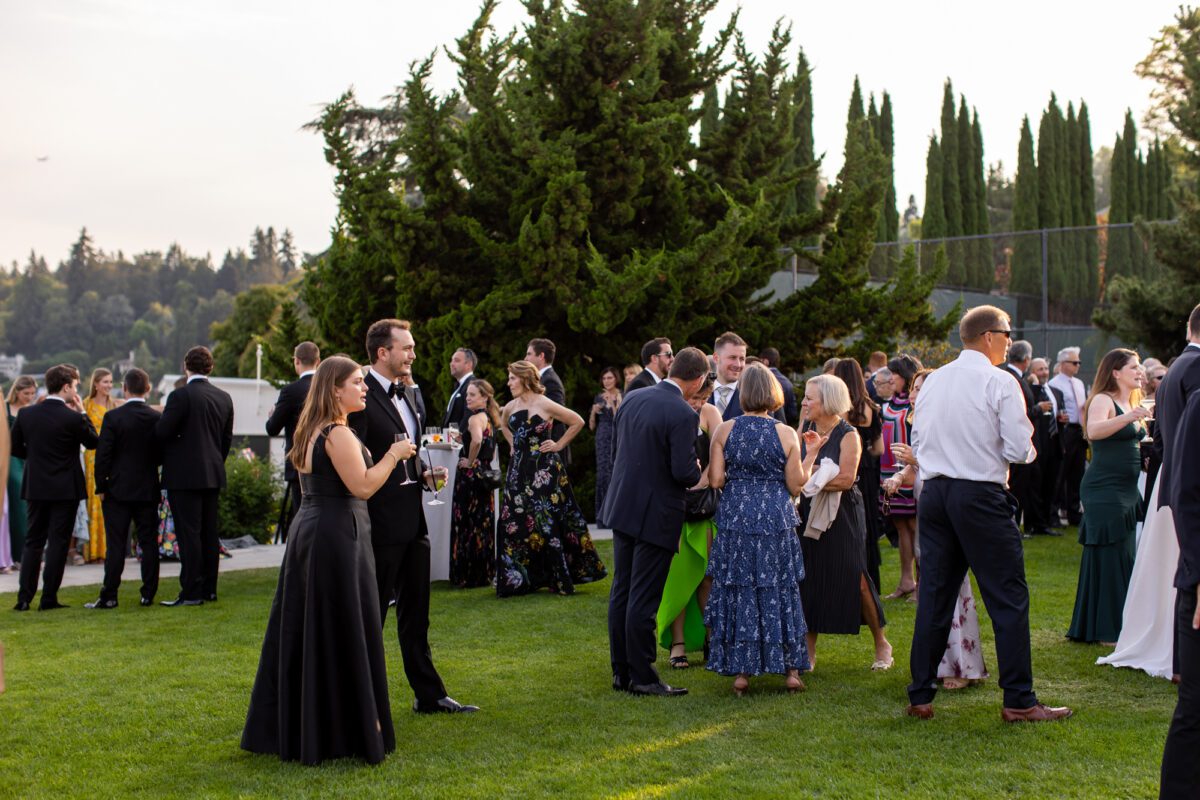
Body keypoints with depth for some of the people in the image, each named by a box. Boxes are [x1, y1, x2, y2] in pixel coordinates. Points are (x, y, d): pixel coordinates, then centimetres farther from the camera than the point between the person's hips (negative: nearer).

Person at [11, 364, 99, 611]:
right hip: (65, 489, -4)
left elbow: (14, 447, 7)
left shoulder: (26, 414, -1)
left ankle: (24, 598, 9)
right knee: (58, 543, 2)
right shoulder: (72, 418, -16)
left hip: (35, 487, 4)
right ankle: (49, 599, 3)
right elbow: (93, 442, -1)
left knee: (33, 542, 12)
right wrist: (82, 413, 1)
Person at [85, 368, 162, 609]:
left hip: (118, 489, -2)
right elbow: (162, 455, 4)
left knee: (116, 544, 0)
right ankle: (148, 593, 9)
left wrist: (100, 487, -1)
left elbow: (102, 454, -9)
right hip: (148, 490, 2)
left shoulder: (113, 417, -9)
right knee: (149, 542, 7)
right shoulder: (157, 418, -2)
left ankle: (109, 596, 1)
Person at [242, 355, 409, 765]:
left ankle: (291, 728, 23)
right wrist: (394, 454, -10)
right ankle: (345, 732, 5)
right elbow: (362, 486, -21)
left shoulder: (310, 431, 15)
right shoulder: (338, 434, -15)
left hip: (307, 530, 10)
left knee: (305, 631, 14)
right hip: (338, 535, -10)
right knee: (343, 632, -1)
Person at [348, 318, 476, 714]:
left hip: (412, 520, 9)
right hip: (381, 523, -9)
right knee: (370, 615, 3)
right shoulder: (361, 398, -15)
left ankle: (429, 695, 25)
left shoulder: (406, 395, 14)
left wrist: (424, 473, 6)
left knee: (415, 614, 16)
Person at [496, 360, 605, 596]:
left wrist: (559, 444, -6)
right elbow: (504, 424, 31)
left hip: (544, 470, -6)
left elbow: (578, 421, -8)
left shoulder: (545, 405, -11)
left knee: (548, 524, -1)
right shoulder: (511, 407, 8)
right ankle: (518, 578, 15)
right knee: (514, 524, 5)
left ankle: (561, 578, 9)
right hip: (519, 470, 6)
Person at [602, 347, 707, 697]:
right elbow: (685, 472, -20)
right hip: (655, 514, -7)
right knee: (643, 600, -1)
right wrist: (697, 472, 2)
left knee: (621, 592, 13)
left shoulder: (631, 399, 3)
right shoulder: (682, 415, -18)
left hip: (622, 507, 7)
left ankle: (621, 671, 20)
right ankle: (641, 677, 6)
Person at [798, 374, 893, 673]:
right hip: (809, 515, 5)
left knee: (854, 579, -3)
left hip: (842, 516, -5)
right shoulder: (806, 430, 7)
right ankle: (809, 650, 12)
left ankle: (881, 643, 15)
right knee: (808, 580, 2)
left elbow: (845, 478, -19)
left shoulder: (848, 435, -9)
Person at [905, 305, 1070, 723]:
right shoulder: (1000, 383, -9)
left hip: (935, 492, 6)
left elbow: (917, 441, 13)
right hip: (981, 496, -6)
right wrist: (1029, 447, 10)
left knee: (934, 595, 9)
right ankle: (1018, 701, 3)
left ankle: (920, 696, 12)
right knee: (1009, 597, 2)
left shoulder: (933, 381, 9)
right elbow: (1019, 449, -11)